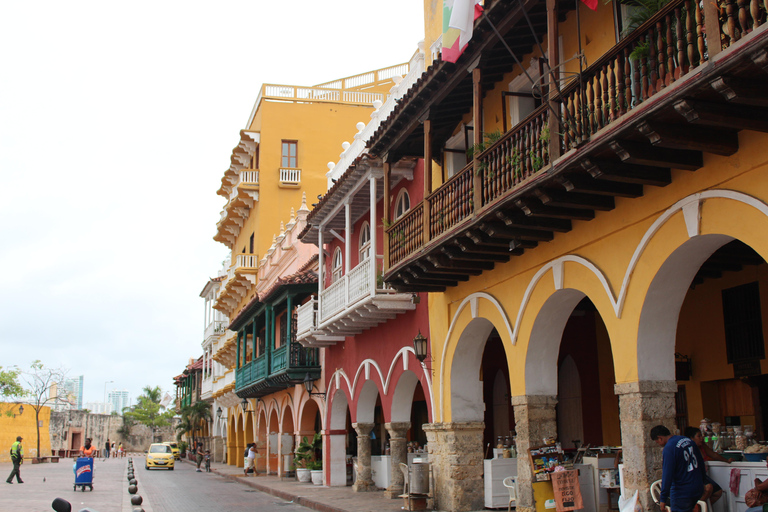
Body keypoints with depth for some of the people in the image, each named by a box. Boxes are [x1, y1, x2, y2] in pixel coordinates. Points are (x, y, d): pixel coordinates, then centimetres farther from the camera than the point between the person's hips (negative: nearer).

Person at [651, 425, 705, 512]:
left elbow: (667, 476, -20)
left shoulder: (668, 449, -18)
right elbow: (701, 463, 15)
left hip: (682, 494, -8)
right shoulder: (688, 440, 6)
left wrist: (663, 499, -15)